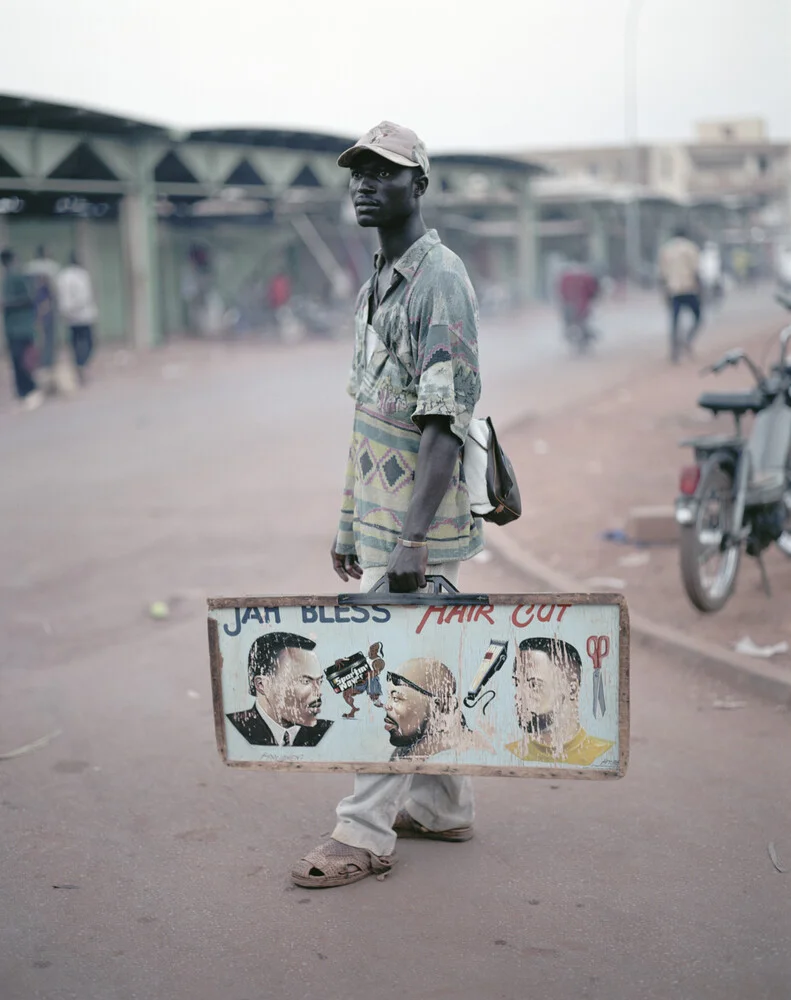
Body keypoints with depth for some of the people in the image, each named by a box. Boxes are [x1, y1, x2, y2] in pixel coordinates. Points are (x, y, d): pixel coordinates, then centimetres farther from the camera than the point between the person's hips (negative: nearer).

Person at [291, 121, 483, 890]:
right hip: (380, 516, 9)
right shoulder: (377, 282, 14)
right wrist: (349, 520, 18)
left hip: (420, 522, -9)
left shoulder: (440, 281, -16)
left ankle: (366, 833, 5)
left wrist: (411, 539, -25)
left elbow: (445, 422, -22)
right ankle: (440, 805, 28)